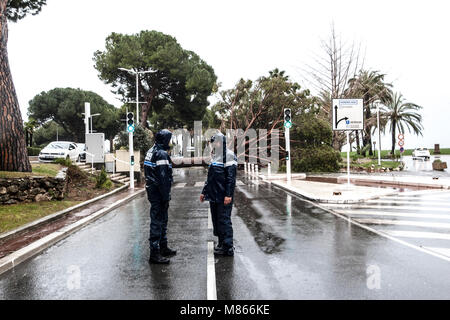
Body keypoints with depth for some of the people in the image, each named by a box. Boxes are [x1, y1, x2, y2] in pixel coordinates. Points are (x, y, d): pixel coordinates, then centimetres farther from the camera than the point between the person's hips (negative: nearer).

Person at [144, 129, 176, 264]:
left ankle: (163, 248, 32)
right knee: (157, 222, -4)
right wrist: (166, 197, -19)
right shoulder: (162, 154, -18)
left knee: (163, 219, 20)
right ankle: (154, 254, 3)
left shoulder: (151, 151, 14)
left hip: (152, 191, 10)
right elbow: (163, 178, -23)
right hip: (158, 193, -10)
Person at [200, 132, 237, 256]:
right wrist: (204, 192, 21)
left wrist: (228, 195, -22)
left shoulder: (229, 156, -10)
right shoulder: (215, 156, 16)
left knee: (224, 220, -5)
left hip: (224, 196, -9)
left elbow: (231, 178, -17)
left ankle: (228, 248, 3)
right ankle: (221, 243, 26)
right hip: (214, 195, 9)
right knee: (216, 219, 13)